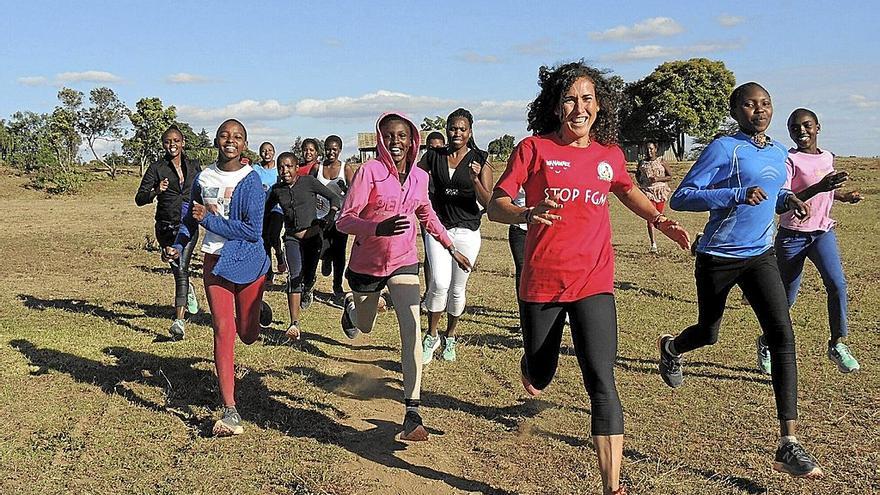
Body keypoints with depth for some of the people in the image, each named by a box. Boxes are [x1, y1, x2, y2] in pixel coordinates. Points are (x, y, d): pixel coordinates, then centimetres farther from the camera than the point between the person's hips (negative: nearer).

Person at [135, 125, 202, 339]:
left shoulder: (194, 166, 7)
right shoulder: (156, 168, -1)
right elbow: (139, 198, -8)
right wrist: (155, 192, -27)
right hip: (165, 227, 1)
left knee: (181, 268, -16)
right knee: (178, 269, 13)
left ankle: (179, 321, -18)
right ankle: (188, 289, 49)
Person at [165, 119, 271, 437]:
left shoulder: (251, 181, -10)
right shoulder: (203, 178, 4)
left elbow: (253, 230, -17)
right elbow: (190, 216, 20)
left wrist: (209, 219, -14)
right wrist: (178, 246, 6)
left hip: (248, 261, -2)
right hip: (215, 261, 3)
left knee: (247, 335, 9)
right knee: (223, 331, -6)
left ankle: (256, 308, 49)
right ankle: (230, 412, -4)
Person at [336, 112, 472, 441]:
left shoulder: (420, 177, -2)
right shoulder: (369, 171, -18)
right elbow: (344, 220, -22)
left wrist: (451, 247, 19)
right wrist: (379, 228, -39)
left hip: (404, 262, 2)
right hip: (367, 263, -2)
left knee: (411, 331, -16)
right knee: (364, 329, 21)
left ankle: (412, 413, -14)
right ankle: (351, 306, 60)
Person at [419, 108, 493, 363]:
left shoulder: (480, 160, -2)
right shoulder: (433, 156, 3)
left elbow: (488, 203, -7)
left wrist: (475, 180, -23)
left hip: (467, 232, 0)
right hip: (438, 228, 0)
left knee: (458, 289, 8)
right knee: (440, 283, -15)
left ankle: (450, 337, 30)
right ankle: (431, 336, 4)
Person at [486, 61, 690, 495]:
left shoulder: (610, 154, 6)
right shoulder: (534, 148, -4)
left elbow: (627, 191, 27)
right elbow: (495, 206, -8)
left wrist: (660, 221, 11)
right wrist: (528, 214, -29)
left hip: (593, 284, 1)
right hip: (541, 283, -1)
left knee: (601, 383, -10)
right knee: (539, 379, 14)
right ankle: (531, 359, 52)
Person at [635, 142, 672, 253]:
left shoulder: (661, 161, 4)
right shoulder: (642, 163, 9)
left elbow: (669, 176, 3)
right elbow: (638, 178, 24)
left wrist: (657, 179, -12)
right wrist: (637, 174, 0)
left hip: (661, 191, 0)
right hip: (647, 191, 0)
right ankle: (653, 244, -13)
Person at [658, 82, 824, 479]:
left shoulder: (779, 152, 9)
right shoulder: (724, 148, -12)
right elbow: (680, 198, -18)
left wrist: (787, 200, 3)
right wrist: (738, 194, -29)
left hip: (760, 257, 5)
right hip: (719, 258, -5)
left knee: (783, 335, -12)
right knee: (708, 334, 13)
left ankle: (788, 445, -12)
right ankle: (671, 348, 53)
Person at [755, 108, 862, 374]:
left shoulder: (827, 157, 8)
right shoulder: (788, 160, -12)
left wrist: (844, 196, 7)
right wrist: (817, 188, -36)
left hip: (822, 232, 5)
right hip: (792, 235, -5)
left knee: (837, 283, -17)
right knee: (787, 298, 4)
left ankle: (837, 344, -4)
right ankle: (766, 343, 27)